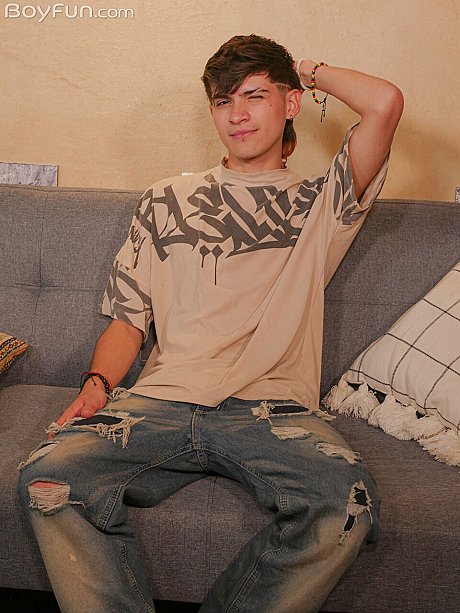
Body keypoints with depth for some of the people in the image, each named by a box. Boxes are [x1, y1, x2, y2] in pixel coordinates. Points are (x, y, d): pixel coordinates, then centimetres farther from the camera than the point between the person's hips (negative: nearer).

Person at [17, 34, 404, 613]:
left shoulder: (320, 203, 16)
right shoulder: (164, 202, 23)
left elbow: (385, 102, 0)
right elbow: (128, 320, 19)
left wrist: (311, 71, 18)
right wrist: (96, 384, -1)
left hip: (275, 408, -1)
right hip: (162, 401, 2)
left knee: (346, 500, -31)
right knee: (46, 475, -25)